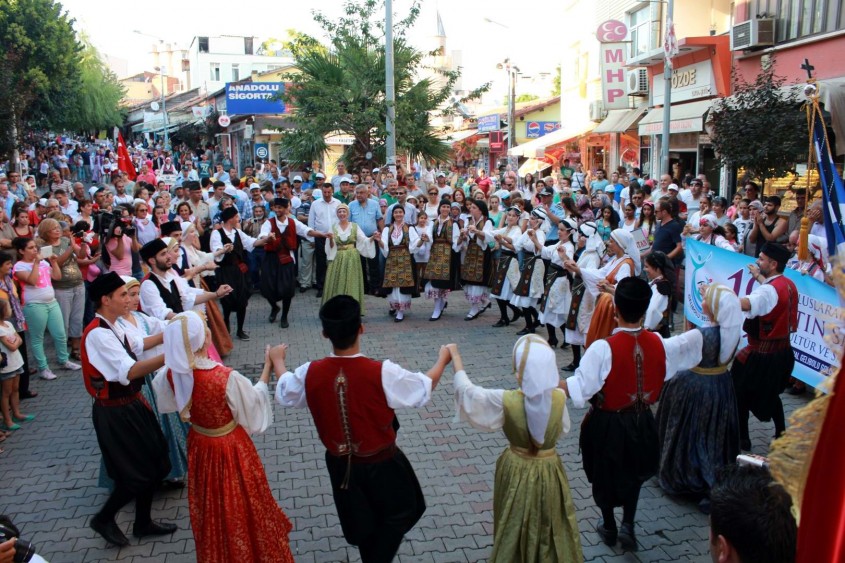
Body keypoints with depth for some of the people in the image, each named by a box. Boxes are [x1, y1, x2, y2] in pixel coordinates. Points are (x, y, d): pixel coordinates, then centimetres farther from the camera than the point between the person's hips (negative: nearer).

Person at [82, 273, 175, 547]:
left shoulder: (112, 327, 4)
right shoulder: (98, 334, -26)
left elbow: (138, 343, 24)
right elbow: (129, 371, -36)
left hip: (132, 404, 9)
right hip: (116, 412, -9)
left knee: (153, 464, 17)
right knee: (137, 473, 2)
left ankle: (143, 522, 35)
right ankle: (103, 519, 27)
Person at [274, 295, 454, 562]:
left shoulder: (310, 373, -19)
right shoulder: (383, 373, -29)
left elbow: (284, 393, 4)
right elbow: (424, 389, -12)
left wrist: (277, 360, 23)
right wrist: (443, 359, 6)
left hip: (340, 464, 4)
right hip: (381, 463, -4)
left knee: (360, 523, 28)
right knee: (402, 512, 25)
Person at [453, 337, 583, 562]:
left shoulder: (505, 401, -26)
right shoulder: (559, 397, -19)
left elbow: (466, 390, -13)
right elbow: (563, 429, 0)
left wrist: (455, 356, -1)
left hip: (517, 472, -1)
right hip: (550, 472, 1)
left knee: (516, 531, 21)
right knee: (552, 529, 23)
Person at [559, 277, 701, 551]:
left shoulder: (603, 348, -27)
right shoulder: (659, 344, -13)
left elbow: (580, 386, -29)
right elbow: (692, 341, 5)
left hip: (606, 424, -3)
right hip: (641, 423, 3)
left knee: (604, 474, 20)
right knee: (634, 473, 28)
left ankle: (609, 527, 37)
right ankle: (628, 524, 21)